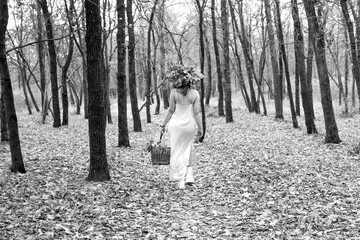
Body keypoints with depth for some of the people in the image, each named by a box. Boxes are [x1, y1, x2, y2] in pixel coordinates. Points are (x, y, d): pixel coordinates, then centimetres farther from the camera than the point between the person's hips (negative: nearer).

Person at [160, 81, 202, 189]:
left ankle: (181, 181, 1)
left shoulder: (174, 92, -9)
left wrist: (163, 124, 4)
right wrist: (200, 128, 4)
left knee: (177, 152, 6)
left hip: (176, 124, -1)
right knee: (187, 151, 20)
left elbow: (171, 110, -6)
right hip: (190, 125, 2)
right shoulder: (195, 93, -5)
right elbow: (196, 113, -5)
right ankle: (189, 176, 14)